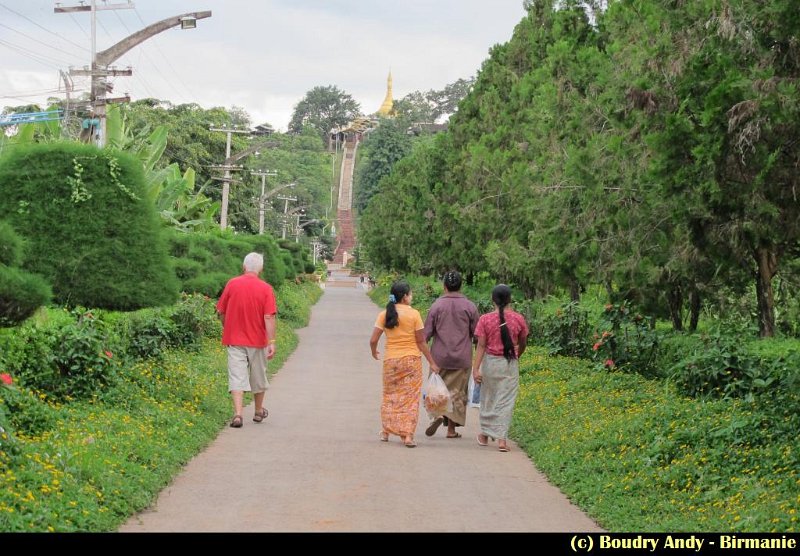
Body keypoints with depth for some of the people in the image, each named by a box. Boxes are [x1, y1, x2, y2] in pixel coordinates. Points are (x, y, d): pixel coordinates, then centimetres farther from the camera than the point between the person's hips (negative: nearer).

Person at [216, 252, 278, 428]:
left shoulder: (232, 284, -4)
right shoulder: (266, 289, -8)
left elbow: (221, 312, 3)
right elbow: (269, 318, -15)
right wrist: (271, 342, -16)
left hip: (234, 340, 0)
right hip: (257, 340, 0)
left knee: (237, 377, -4)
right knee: (258, 376, 17)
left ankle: (237, 414, -17)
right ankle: (259, 411, 32)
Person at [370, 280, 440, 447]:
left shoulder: (384, 315, -2)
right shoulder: (414, 314, -7)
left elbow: (373, 340, -4)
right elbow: (421, 342, -6)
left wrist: (374, 352, 18)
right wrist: (432, 363, 3)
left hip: (391, 360, 2)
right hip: (412, 360, -2)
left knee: (390, 396, 19)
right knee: (410, 397, 4)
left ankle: (386, 432, 25)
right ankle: (408, 435, -2)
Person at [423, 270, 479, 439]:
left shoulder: (437, 305, -5)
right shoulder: (469, 307, -4)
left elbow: (427, 332, -3)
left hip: (440, 356, 0)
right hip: (462, 357, 0)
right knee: (457, 391, 7)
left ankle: (438, 414, -12)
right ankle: (452, 428, 7)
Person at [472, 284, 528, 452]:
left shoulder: (485, 319, -8)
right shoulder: (518, 319, -3)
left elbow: (481, 346, -11)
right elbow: (523, 344, 10)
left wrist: (475, 369, -10)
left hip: (490, 363, 0)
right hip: (510, 363, 0)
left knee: (488, 399, 15)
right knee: (506, 401, 3)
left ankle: (485, 435, 28)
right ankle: (502, 439, -4)